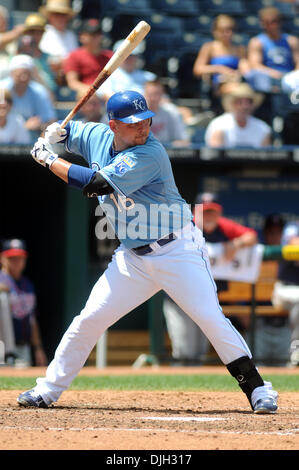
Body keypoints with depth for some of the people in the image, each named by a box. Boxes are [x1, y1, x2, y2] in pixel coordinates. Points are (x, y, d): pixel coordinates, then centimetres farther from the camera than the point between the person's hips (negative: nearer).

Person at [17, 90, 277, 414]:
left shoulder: (150, 154, -22)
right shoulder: (98, 137, 1)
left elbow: (95, 184, -26)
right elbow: (67, 132, 23)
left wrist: (48, 160, -15)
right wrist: (54, 134, -3)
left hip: (177, 251, -6)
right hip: (132, 258, 6)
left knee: (210, 318, -14)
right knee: (90, 319, 2)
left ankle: (257, 388, -7)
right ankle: (48, 390, 13)